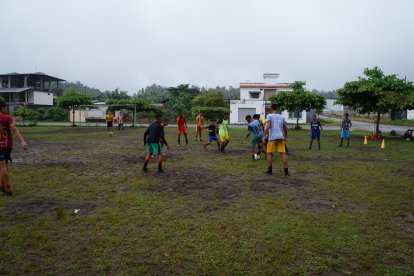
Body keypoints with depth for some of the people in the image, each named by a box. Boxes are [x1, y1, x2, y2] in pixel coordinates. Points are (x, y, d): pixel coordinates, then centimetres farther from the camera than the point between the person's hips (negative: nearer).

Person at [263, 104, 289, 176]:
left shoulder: (269, 116, 0)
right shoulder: (282, 117, 12)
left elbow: (267, 126, -13)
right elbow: (285, 128, 15)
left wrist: (264, 136, -11)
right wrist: (285, 137, 29)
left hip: (272, 137, -3)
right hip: (281, 137, 3)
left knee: (269, 153, 9)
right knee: (283, 153, 5)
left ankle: (270, 170, 10)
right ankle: (286, 171, 4)